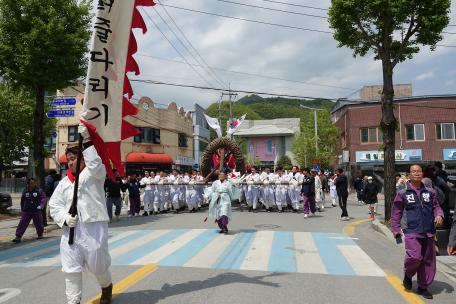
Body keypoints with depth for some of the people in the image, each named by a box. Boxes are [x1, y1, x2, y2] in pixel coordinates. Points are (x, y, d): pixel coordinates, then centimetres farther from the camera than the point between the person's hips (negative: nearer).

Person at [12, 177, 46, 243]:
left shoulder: (39, 191, -5)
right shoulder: (25, 191, 4)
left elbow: (43, 198, -12)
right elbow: (22, 201, 16)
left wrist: (41, 206, -28)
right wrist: (22, 210, 18)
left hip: (36, 211, -1)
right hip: (26, 211, 1)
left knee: (38, 224, 11)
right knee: (22, 223, -8)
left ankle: (40, 235, 32)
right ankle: (18, 237, -6)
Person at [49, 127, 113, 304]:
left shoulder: (94, 174, 0)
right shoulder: (64, 182, 14)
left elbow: (96, 165, -23)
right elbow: (54, 205, 13)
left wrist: (87, 142, -22)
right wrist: (65, 218, -6)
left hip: (93, 227, -5)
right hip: (70, 230, 5)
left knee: (98, 265, 6)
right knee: (71, 269, 7)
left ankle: (107, 287, 37)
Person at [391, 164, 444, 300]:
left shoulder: (430, 192, 8)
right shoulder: (403, 193, -1)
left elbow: (436, 206, 16)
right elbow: (396, 212, 4)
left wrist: (439, 215, -6)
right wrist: (395, 229, 2)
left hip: (428, 232, 4)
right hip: (412, 231, -4)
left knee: (428, 260, 9)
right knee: (414, 257, -17)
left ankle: (423, 287, 26)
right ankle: (408, 275, 16)